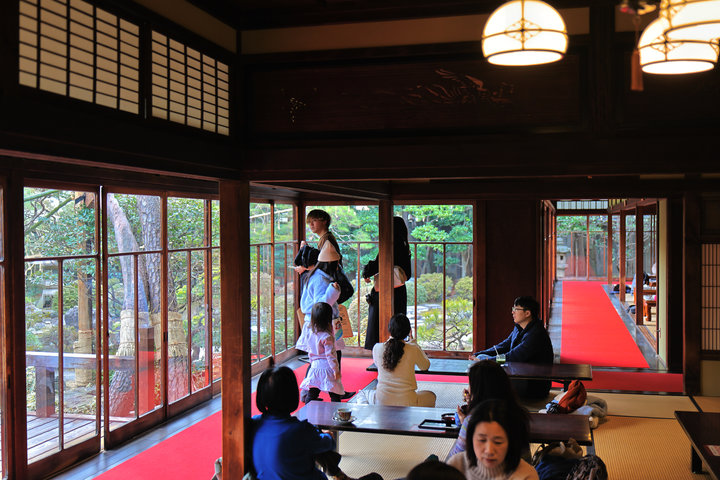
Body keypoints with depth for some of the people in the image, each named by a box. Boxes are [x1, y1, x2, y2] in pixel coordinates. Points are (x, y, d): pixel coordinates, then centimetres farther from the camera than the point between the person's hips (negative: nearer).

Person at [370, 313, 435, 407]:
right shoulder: (413, 350, -15)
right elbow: (425, 366, 8)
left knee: (371, 394, 38)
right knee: (431, 396, 28)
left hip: (382, 403, 2)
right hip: (406, 404, -2)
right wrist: (412, 341, 11)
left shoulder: (377, 348, -9)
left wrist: (390, 339, 18)